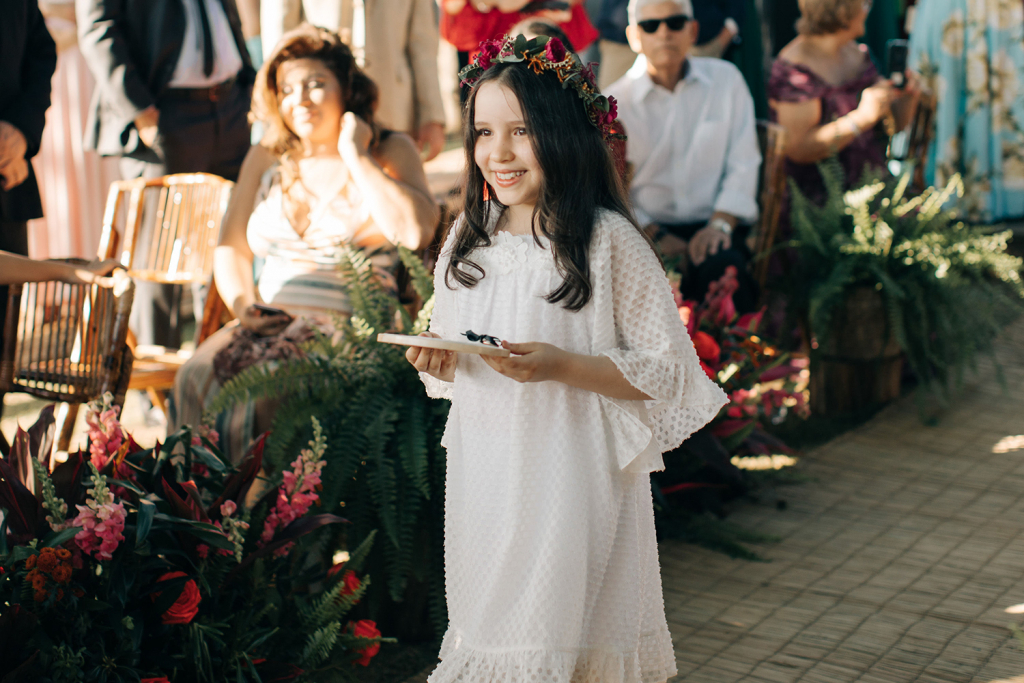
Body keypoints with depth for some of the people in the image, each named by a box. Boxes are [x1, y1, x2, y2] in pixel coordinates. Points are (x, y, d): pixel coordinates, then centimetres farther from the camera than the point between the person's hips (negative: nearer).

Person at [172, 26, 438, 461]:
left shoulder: (389, 153, 5)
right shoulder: (266, 157, 18)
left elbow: (416, 232, -15)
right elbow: (232, 246, 18)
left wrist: (356, 158, -8)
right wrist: (242, 303, -2)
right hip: (271, 322, 5)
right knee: (197, 378, -25)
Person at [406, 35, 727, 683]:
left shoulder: (609, 242, -12)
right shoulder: (467, 240, 6)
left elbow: (668, 371, -11)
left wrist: (563, 367, -22)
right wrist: (440, 365, -6)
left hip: (574, 478, -5)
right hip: (483, 477, 5)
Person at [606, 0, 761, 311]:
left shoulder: (726, 79, 10)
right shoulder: (614, 102, 4)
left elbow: (744, 163, 7)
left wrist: (720, 224, -10)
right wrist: (657, 236, -13)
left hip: (714, 226, 1)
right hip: (648, 230, -1)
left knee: (721, 265, -33)